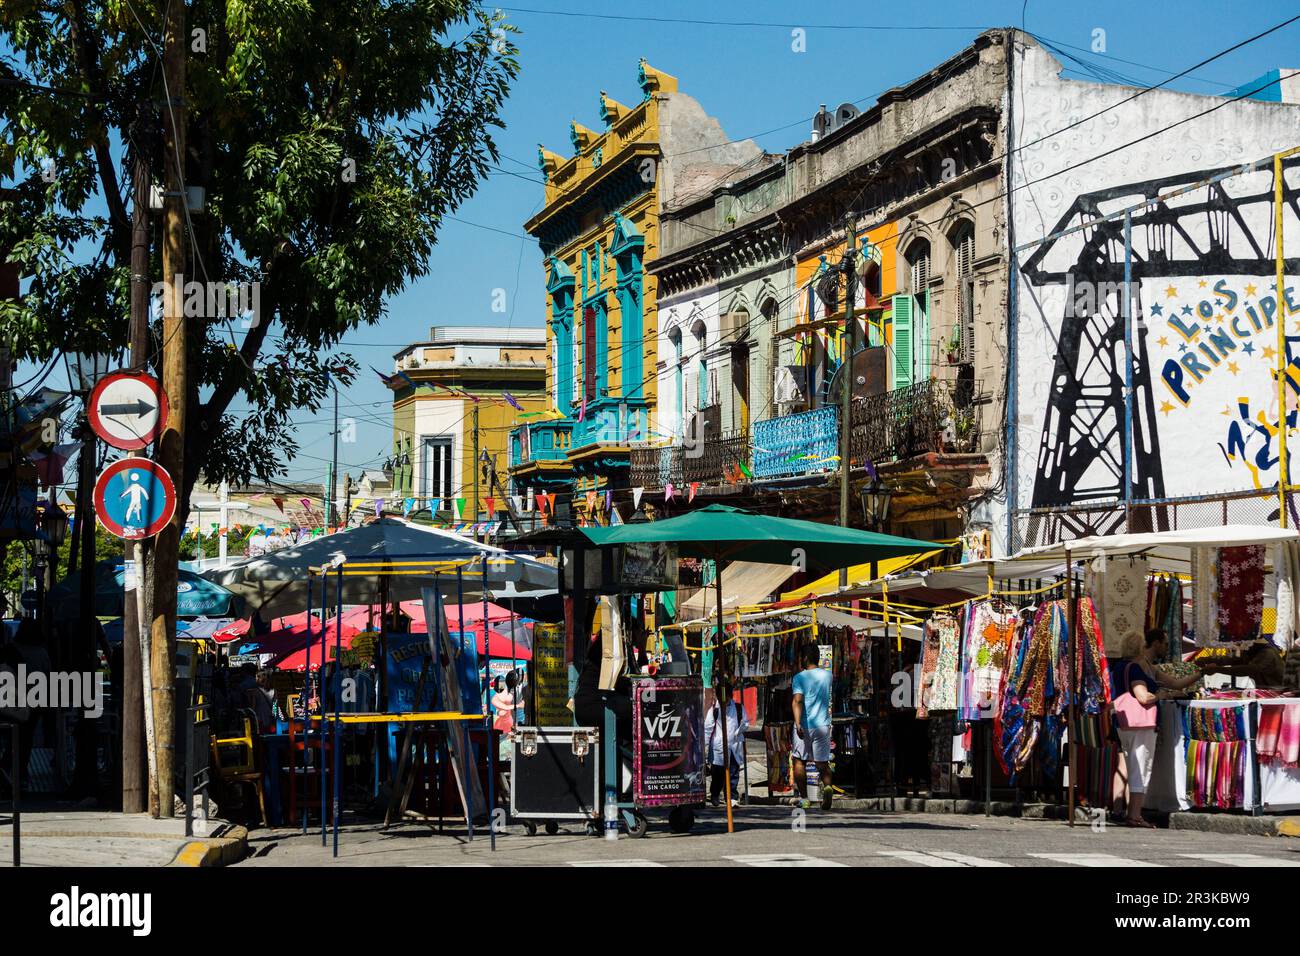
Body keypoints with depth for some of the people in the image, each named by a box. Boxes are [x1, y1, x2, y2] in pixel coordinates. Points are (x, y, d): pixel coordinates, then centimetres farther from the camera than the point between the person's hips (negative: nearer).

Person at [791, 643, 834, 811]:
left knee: (800, 760, 10)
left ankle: (803, 797, 6)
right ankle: (827, 786, -21)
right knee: (823, 762, 7)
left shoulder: (800, 677, -8)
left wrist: (798, 723, -30)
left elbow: (798, 701, -21)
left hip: (805, 725, -3)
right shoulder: (827, 675, 7)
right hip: (823, 724, 3)